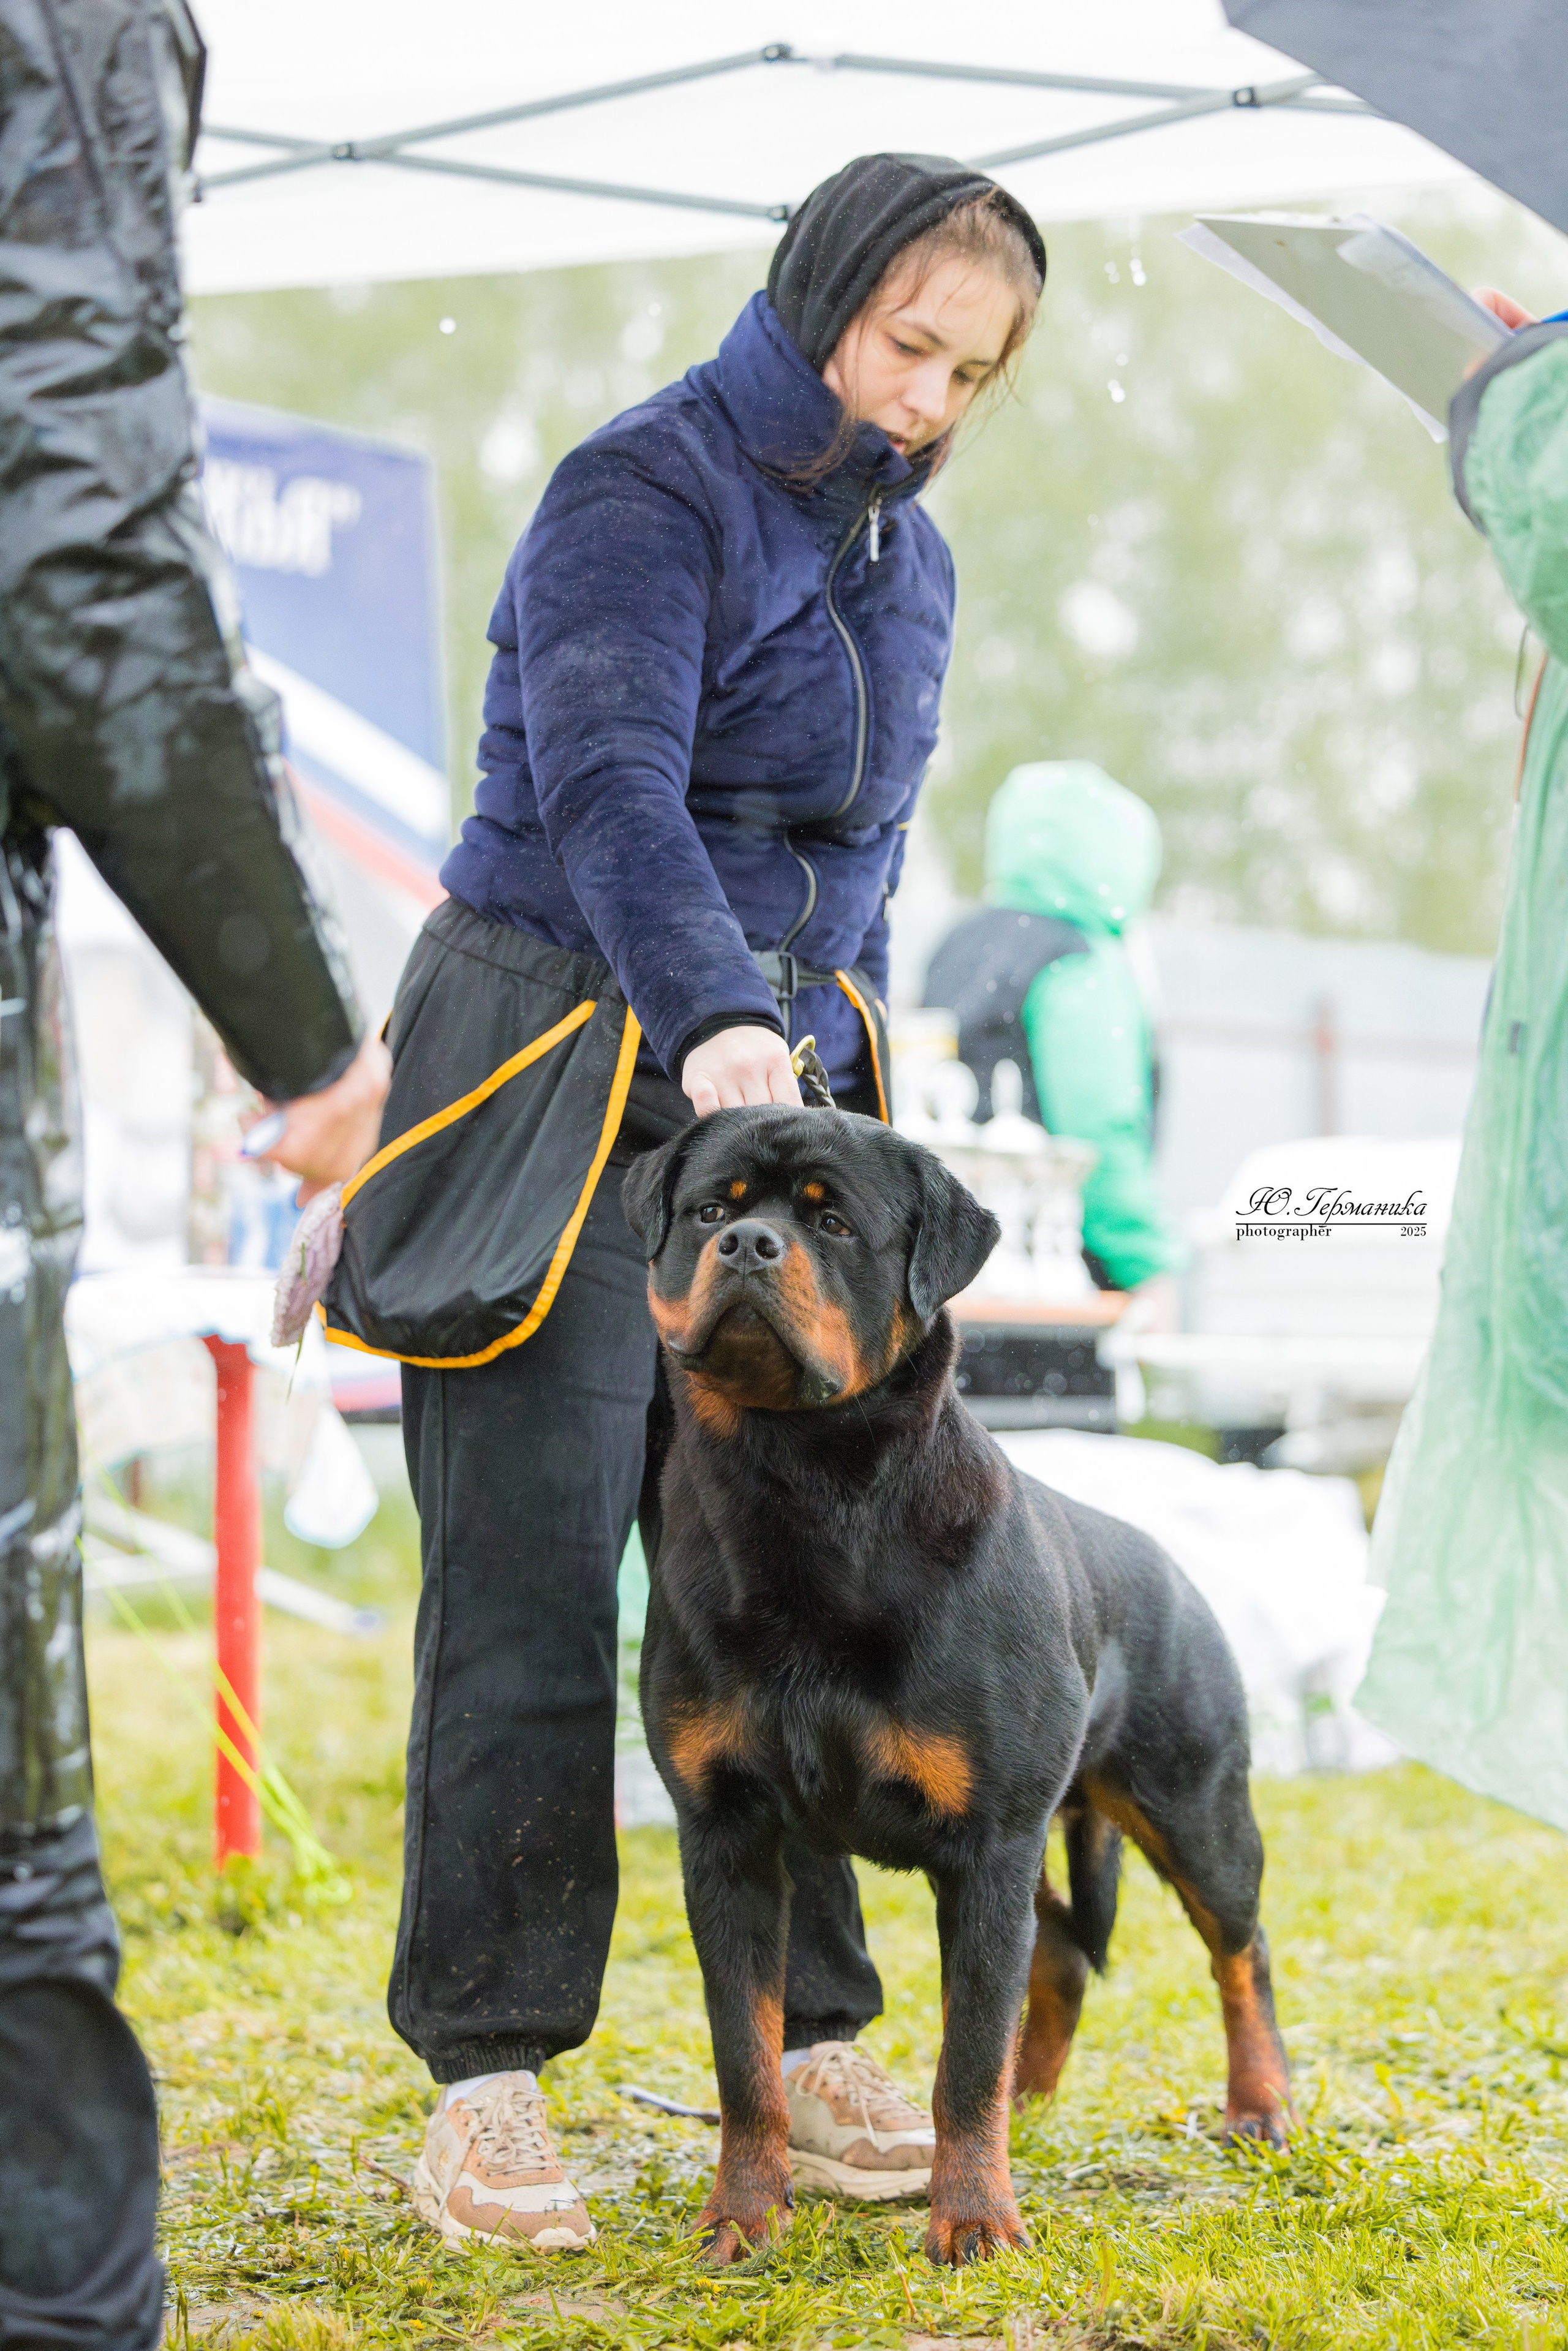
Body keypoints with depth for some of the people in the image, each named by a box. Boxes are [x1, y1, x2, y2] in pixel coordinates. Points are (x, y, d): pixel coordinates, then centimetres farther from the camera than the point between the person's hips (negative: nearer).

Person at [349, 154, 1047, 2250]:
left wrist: (838, 1094, 19)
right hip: (565, 1088, -6)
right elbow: (608, 785, -24)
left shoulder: (906, 558, 16)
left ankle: (802, 2039, 11)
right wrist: (713, 1017, -39)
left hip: (778, 1088, 6)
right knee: (533, 1597, -6)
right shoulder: (645, 493, -9)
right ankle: (487, 2077, 1)